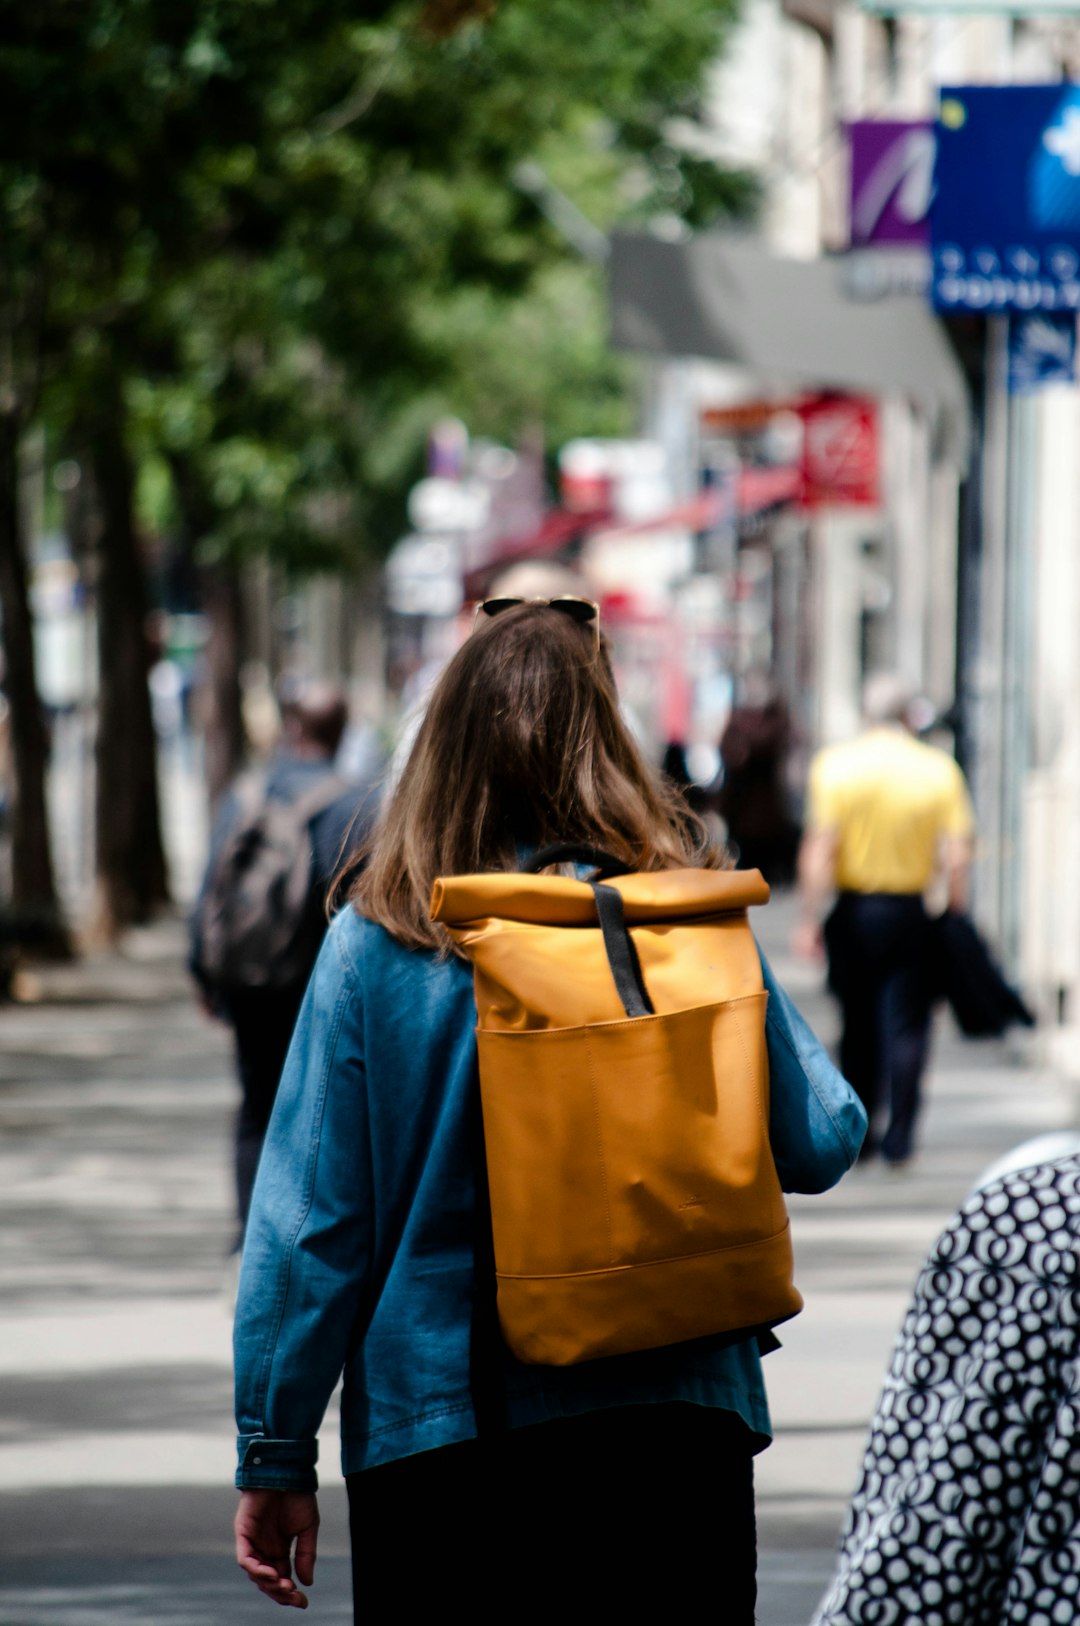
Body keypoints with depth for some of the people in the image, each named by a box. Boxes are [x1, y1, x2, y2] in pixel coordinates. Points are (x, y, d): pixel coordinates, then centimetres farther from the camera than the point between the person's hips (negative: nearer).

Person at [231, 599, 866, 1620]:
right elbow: (819, 1144, 3)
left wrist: (275, 1455, 1)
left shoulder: (376, 944, -6)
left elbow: (309, 1218, -5)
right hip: (673, 1421, 1)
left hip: (436, 1433, -1)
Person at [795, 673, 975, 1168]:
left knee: (858, 1026, 12)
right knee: (906, 1025, 5)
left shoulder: (833, 764, -6)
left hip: (853, 913, 0)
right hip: (910, 913, 0)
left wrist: (809, 918, -6)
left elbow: (819, 848, -10)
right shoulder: (939, 769, -3)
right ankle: (899, 1137, -2)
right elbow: (957, 856, -6)